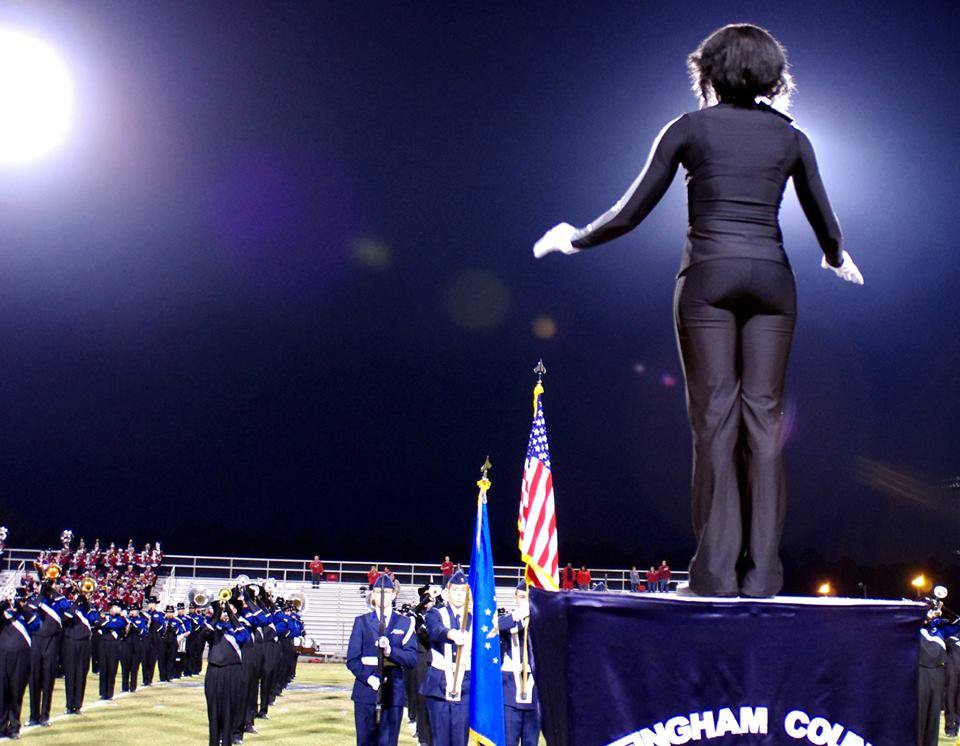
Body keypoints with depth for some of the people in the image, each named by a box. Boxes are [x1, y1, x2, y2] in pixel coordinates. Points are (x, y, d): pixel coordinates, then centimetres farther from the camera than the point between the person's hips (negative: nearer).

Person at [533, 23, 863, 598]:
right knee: (764, 416, 3)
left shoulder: (690, 129, 4)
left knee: (715, 416, -2)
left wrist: (575, 240, 19)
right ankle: (762, 571, 3)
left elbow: (632, 212, 3)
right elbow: (825, 223, 16)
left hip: (709, 275, -2)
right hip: (771, 276, 2)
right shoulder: (790, 136, 12)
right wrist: (838, 259, 38)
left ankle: (717, 570, -3)